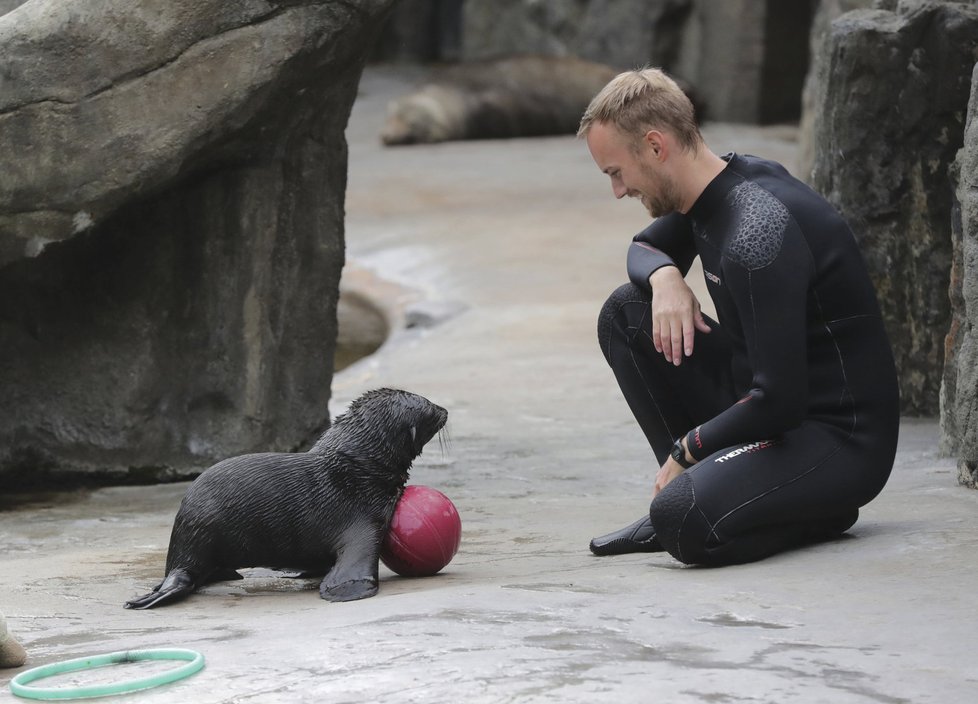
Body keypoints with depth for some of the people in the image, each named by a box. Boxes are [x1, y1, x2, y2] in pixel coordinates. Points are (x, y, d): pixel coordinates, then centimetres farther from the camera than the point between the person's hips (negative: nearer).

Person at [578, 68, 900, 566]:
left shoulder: (756, 234, -26)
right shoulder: (713, 189, 3)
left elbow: (778, 402, -28)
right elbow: (646, 248, 25)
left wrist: (687, 449, -11)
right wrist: (665, 277, -1)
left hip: (842, 439, -10)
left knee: (685, 522, -33)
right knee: (626, 313, 7)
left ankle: (817, 510, -4)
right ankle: (693, 491, 6)